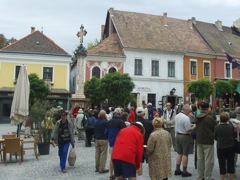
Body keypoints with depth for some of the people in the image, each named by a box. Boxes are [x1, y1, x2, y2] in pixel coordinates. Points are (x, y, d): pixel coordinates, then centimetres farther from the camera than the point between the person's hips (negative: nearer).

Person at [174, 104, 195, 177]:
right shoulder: (186, 118, -20)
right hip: (185, 136, -8)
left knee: (179, 153, 15)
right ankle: (184, 172, 11)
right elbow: (188, 130, -21)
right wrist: (193, 127, -3)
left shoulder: (177, 116, 5)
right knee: (185, 154, 3)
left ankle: (177, 170, 21)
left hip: (178, 135, 8)